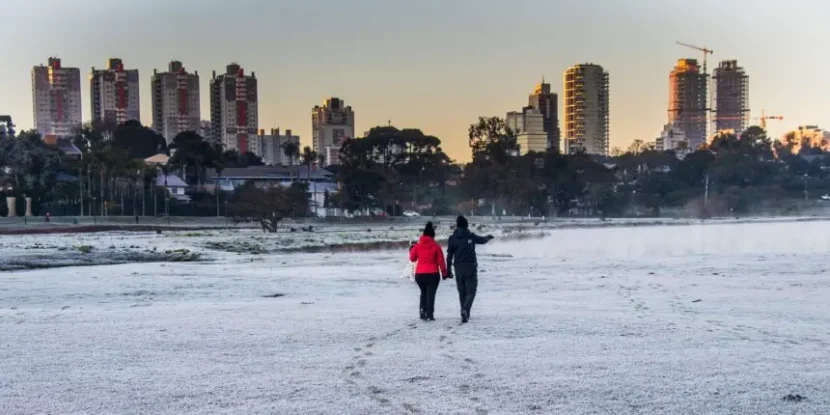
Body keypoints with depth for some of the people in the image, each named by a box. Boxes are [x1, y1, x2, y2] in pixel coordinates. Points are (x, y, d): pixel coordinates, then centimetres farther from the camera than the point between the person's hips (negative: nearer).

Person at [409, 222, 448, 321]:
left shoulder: (417, 246, 1)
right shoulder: (436, 246, -5)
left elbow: (412, 258, 13)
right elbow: (441, 261, -4)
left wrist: (411, 249, 32)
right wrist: (444, 272, 5)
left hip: (419, 274, 3)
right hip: (432, 274, -3)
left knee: (424, 293, 21)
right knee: (431, 294, 1)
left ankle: (423, 312, 9)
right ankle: (429, 315, -7)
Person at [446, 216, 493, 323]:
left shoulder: (452, 238, 0)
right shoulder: (471, 236, -3)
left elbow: (449, 256, -1)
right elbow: (482, 240, 16)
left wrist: (448, 270, 3)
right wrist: (488, 237, 38)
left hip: (458, 269, 2)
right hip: (470, 267, -2)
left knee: (462, 292, 15)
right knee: (471, 291, 1)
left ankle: (465, 314, 19)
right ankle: (465, 310, -23)